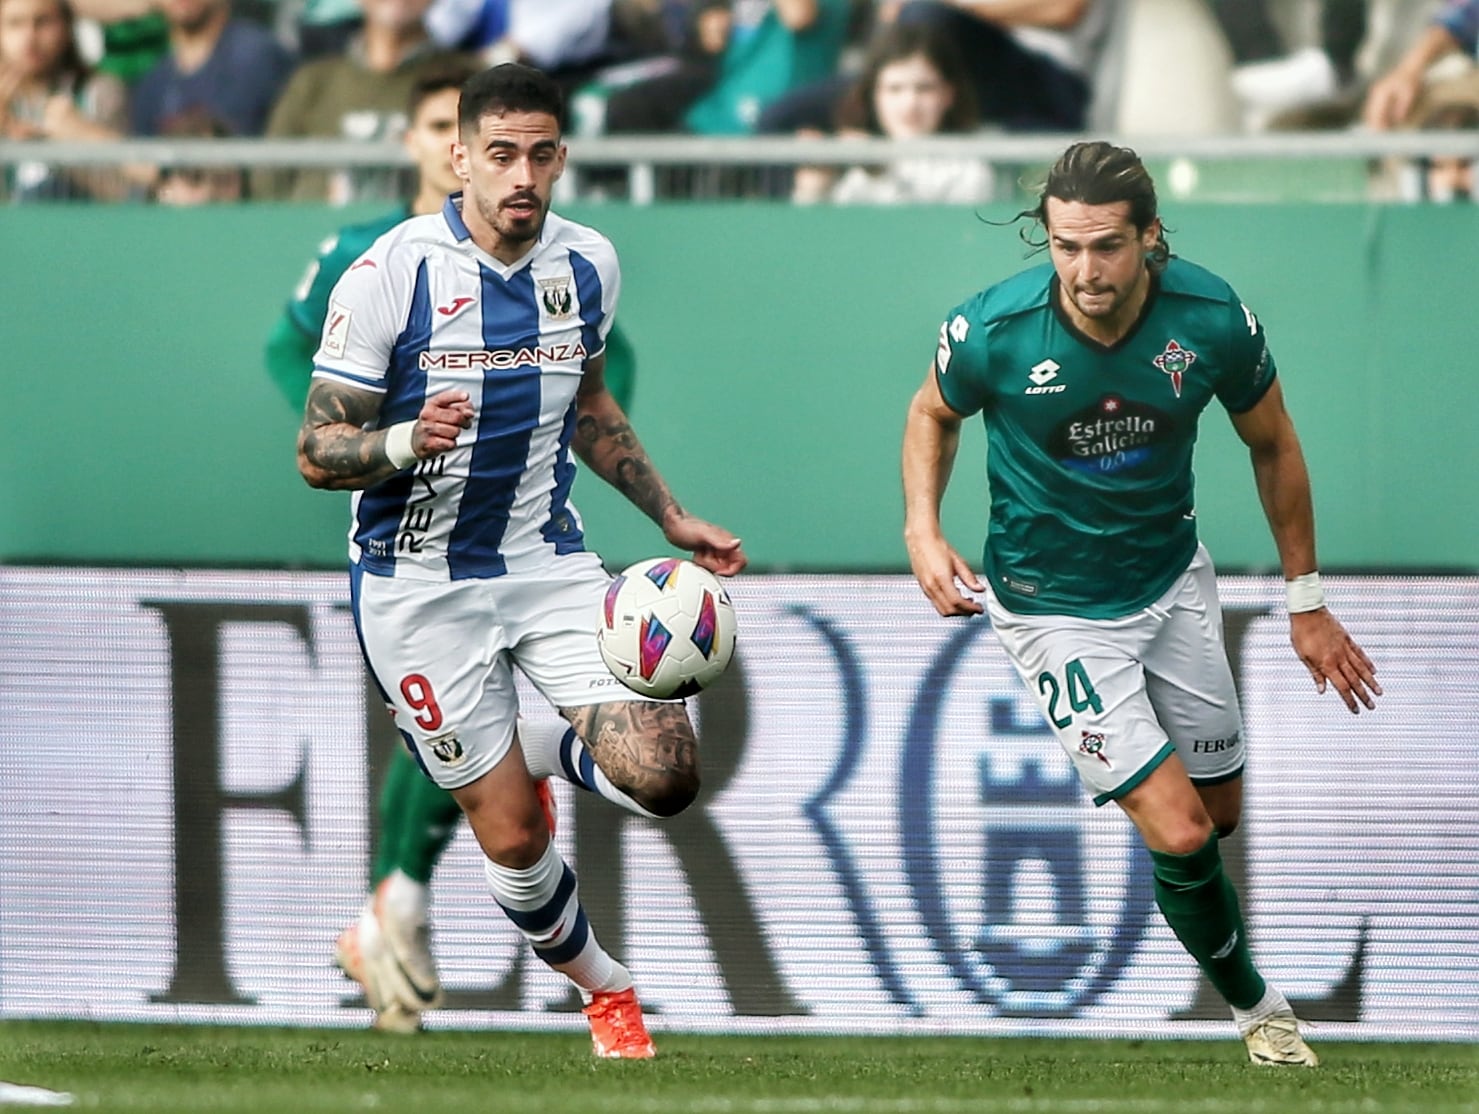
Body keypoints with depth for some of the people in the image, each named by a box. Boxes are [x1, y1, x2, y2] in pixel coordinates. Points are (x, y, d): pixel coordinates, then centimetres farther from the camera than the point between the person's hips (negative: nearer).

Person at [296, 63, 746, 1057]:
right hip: (421, 589, -4)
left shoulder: (589, 265, 1)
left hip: (549, 563, 4)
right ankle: (603, 987, 28)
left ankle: (536, 757, 20)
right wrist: (409, 441, -32)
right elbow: (316, 451, -13)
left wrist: (671, 517, 17)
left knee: (663, 777, -15)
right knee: (514, 837, -2)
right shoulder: (390, 275, -15)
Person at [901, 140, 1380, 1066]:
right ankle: (1256, 1005, 14)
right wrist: (922, 530, -16)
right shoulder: (995, 330, -25)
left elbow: (1274, 446, -1)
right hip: (1052, 606, -3)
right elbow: (935, 412, 0)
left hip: (1173, 580, 3)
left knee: (1220, 810, 15)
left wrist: (1308, 603, 5)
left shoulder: (1213, 320, -20)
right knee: (1179, 831, -11)